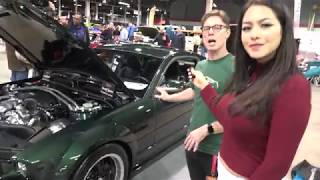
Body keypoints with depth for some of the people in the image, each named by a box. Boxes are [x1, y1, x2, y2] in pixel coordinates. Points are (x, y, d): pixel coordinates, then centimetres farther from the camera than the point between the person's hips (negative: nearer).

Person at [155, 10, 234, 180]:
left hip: (217, 150, -7)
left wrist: (207, 129, -23)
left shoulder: (236, 68, -21)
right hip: (193, 143, 7)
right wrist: (168, 97, 30)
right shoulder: (200, 66, 6)